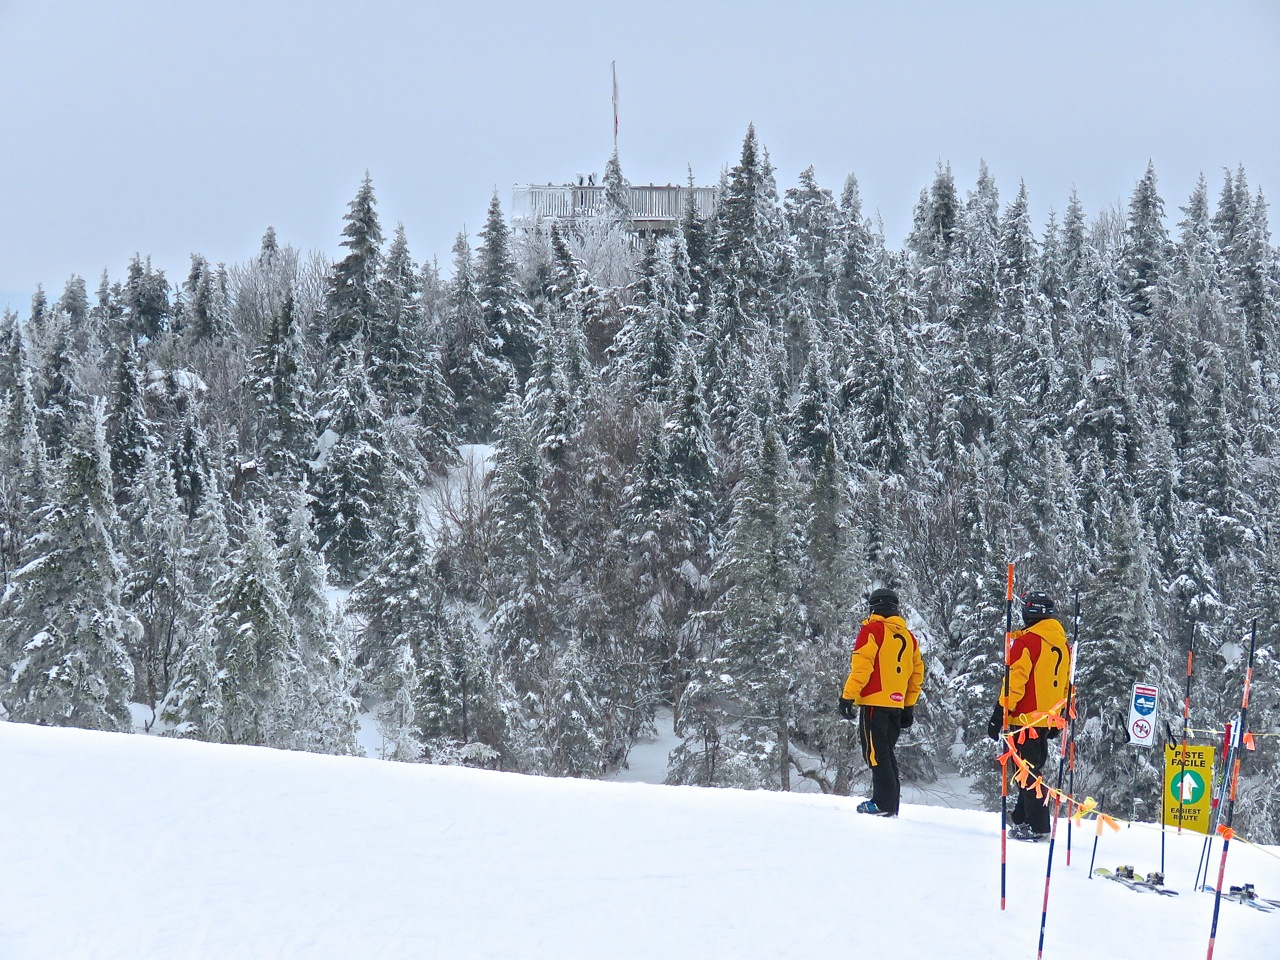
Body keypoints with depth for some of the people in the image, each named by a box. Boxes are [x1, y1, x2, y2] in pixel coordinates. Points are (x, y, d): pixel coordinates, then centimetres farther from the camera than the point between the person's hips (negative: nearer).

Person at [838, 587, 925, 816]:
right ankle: (891, 804, 10)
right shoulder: (908, 636, 16)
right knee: (886, 753, 13)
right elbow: (917, 673, 18)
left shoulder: (873, 630, -4)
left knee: (875, 753, -5)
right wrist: (909, 706, 22)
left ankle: (884, 802, -11)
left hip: (874, 702, -6)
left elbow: (861, 666, -12)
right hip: (897, 704, 6)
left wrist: (848, 696, -11)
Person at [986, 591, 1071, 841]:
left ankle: (1037, 826, -9)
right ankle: (1022, 817, 23)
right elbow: (1065, 684, 19)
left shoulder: (1028, 641, -12)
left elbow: (1015, 680, -16)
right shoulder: (1062, 643, 12)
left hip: (1026, 717, -8)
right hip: (1048, 719, 8)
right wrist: (1059, 718, 26)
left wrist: (1000, 714, -12)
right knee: (1034, 767, 17)